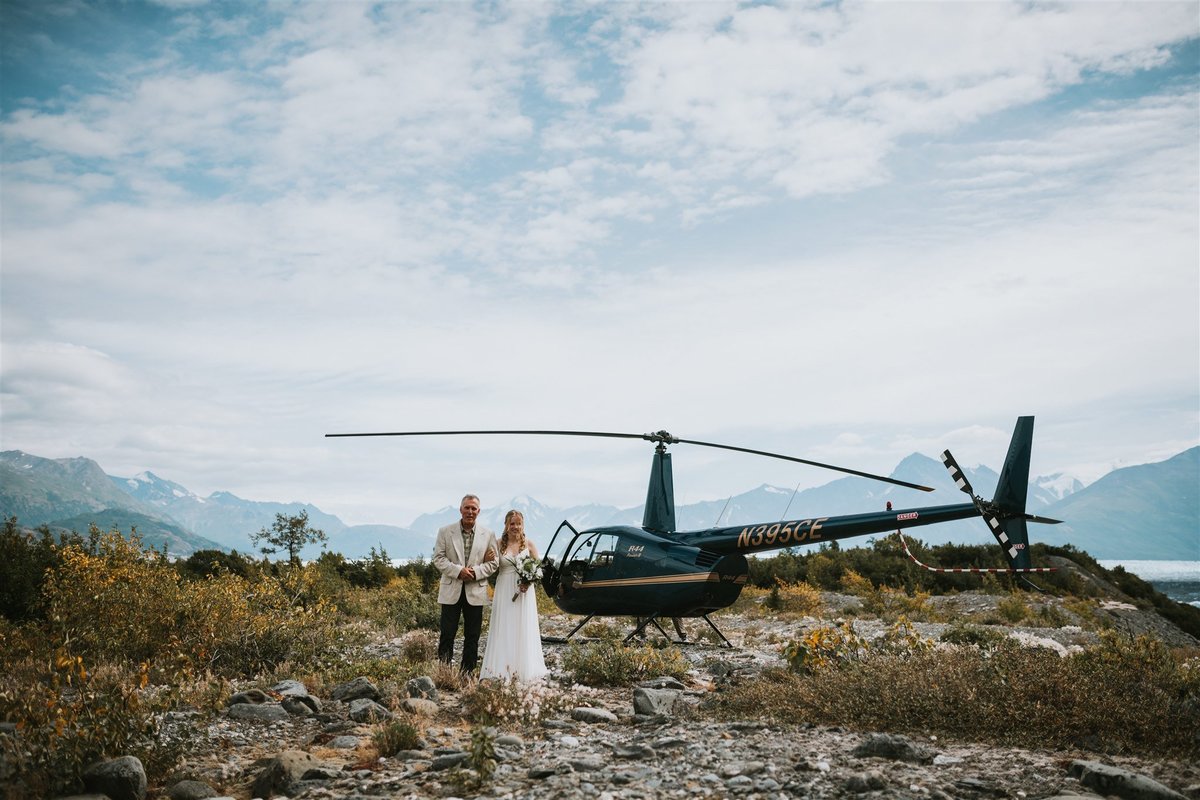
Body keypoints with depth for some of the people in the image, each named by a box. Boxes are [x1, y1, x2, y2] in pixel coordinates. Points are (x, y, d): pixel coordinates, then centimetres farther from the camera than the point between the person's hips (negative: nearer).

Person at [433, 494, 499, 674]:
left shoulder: (488, 535, 5)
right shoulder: (445, 532, 1)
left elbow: (493, 562, 5)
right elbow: (438, 558, -3)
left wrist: (475, 571, -13)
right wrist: (458, 570, -17)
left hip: (475, 591, 1)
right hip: (451, 591, -1)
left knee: (472, 636, 6)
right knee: (447, 634, 0)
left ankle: (467, 674, 15)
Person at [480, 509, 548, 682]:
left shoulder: (529, 545, 3)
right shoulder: (499, 545, 2)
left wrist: (529, 582, -11)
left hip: (524, 591, 0)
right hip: (504, 591, 0)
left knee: (523, 628, 3)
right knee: (503, 629, 0)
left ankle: (524, 669, 10)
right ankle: (502, 669, 5)